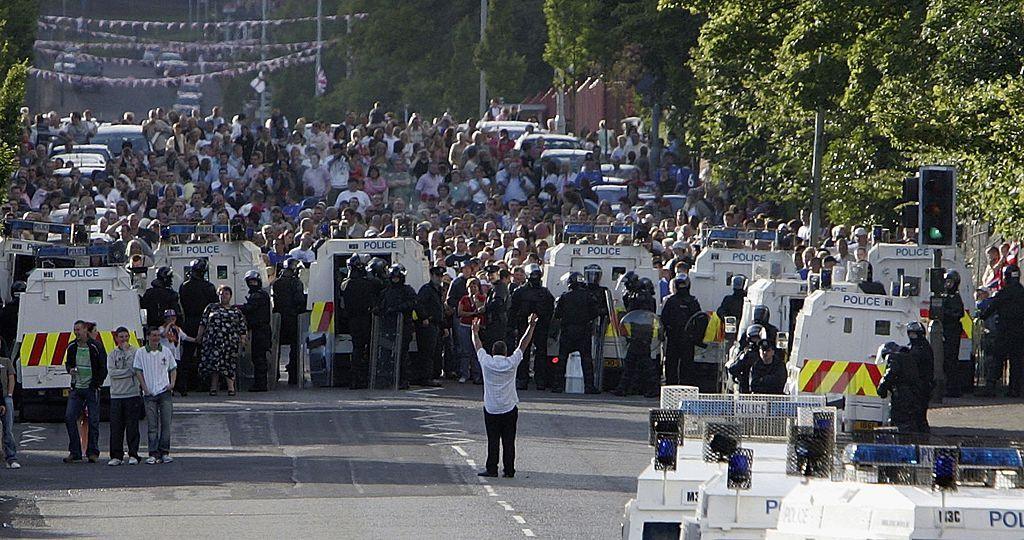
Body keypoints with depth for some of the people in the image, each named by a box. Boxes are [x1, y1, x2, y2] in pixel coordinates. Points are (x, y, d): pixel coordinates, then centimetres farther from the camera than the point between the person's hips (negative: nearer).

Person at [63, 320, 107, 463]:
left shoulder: (95, 346, -6)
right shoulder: (72, 347, 6)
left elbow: (103, 367, -2)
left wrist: (97, 383, -9)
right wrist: (70, 370, -3)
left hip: (91, 388, -4)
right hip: (76, 388, 4)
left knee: (93, 421, -1)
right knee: (69, 417, -6)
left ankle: (92, 452, 8)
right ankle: (74, 452, 0)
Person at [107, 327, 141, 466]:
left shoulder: (134, 352, 6)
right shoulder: (112, 354, 11)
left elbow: (134, 369, -9)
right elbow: (111, 372, -2)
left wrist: (127, 351, -7)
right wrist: (128, 371, -9)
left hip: (132, 393, -2)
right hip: (116, 395, 2)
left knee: (132, 426, -3)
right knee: (116, 427, -1)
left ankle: (133, 455, 2)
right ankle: (116, 456, 3)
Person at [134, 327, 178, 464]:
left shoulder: (166, 351, 9)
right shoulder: (141, 353, 4)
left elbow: (173, 369, 17)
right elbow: (138, 371, 4)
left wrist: (172, 383, 1)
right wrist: (144, 388, -5)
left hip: (164, 392, 1)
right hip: (150, 393, -1)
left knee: (166, 423, -1)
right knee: (152, 425, -3)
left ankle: (165, 452, 5)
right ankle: (153, 454, -2)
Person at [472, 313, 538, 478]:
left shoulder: (487, 362, -4)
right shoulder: (512, 362, -5)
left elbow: (478, 346, 13)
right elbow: (523, 345, 5)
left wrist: (475, 331, 30)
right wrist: (531, 326, 15)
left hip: (491, 409, 0)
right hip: (510, 409, 0)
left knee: (493, 441, 2)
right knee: (508, 441, 3)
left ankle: (491, 469, -1)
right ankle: (509, 470, 3)